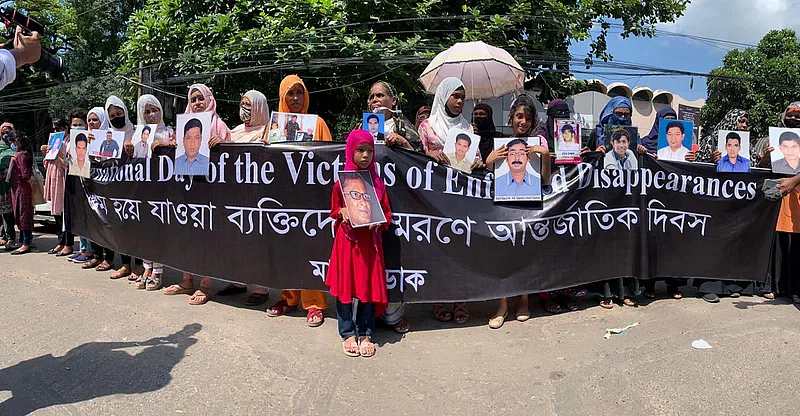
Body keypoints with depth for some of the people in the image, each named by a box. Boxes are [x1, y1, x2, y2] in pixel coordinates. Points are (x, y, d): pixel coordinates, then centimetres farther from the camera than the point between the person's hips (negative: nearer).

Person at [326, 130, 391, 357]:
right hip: (347, 240, -1)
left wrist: (378, 221, -12)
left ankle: (365, 334, 18)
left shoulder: (377, 182, 4)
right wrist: (342, 212, -11)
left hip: (370, 240, 1)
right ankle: (348, 334, 17)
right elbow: (334, 210, 10)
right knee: (345, 286, 4)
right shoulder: (342, 182, 1)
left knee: (369, 286, 5)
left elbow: (386, 212, 8)